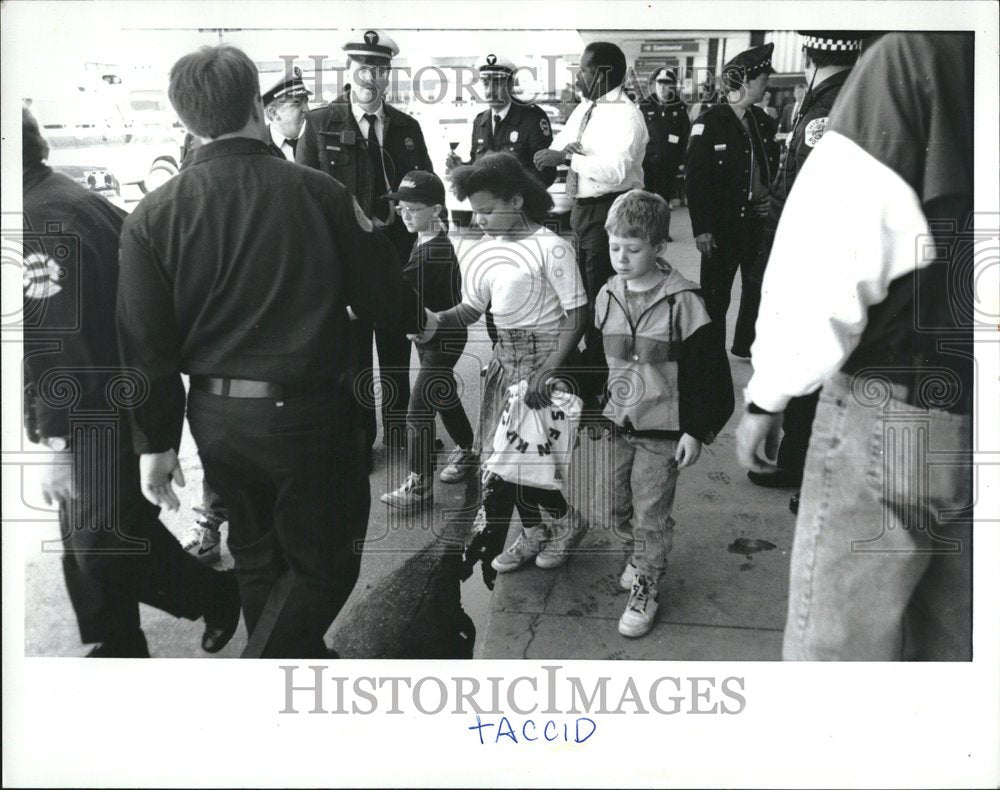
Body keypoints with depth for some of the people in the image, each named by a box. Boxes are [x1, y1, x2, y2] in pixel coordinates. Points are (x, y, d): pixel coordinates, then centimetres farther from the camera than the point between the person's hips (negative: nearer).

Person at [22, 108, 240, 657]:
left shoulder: (38, 220, -21)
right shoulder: (74, 198, 11)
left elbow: (58, 342, -25)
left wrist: (56, 441, -22)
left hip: (89, 419, -10)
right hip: (109, 402, 10)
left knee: (101, 543, -1)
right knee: (90, 539, 17)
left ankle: (220, 595, 18)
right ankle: (119, 647, 30)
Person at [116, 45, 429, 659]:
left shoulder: (153, 217, -6)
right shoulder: (317, 192, -11)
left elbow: (147, 347, -5)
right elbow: (379, 287, -1)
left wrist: (157, 442, 7)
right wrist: (416, 320, 22)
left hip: (216, 418, 4)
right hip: (308, 415, -4)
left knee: (259, 553, 23)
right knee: (323, 563, 11)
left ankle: (302, 661, 42)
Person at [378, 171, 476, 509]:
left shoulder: (436, 252, -25)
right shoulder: (425, 240, 5)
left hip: (443, 339, -10)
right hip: (429, 335, 10)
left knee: (418, 409, -8)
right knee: (444, 398, 23)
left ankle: (420, 484, 0)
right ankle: (465, 450, 43)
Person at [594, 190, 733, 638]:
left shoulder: (682, 302, -16)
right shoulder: (607, 296, 1)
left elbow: (708, 372, -12)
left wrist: (696, 431, -12)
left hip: (663, 429, -5)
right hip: (617, 422, 5)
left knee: (651, 513, 2)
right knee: (618, 507, 15)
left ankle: (646, 588, 19)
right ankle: (644, 554, 43)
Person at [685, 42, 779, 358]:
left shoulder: (762, 121, 8)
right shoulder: (710, 122, -10)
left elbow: (773, 166, 20)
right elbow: (695, 178, -12)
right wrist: (701, 228, -16)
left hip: (759, 219, 6)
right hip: (723, 225, -6)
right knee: (716, 294, 1)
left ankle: (746, 345, 28)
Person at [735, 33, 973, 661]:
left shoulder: (916, 57, -9)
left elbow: (828, 260, -14)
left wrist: (769, 396, -5)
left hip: (895, 413, -6)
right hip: (961, 418, 6)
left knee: (839, 639, 5)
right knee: (954, 643, 16)